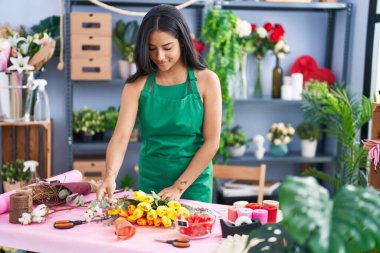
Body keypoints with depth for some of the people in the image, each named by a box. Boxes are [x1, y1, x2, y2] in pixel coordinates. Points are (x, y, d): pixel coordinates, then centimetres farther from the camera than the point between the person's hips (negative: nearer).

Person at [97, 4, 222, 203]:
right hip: (149, 181, 2)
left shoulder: (206, 80, -10)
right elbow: (120, 137, -15)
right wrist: (110, 176, -33)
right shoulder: (137, 85, -7)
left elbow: (211, 142, -11)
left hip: (193, 184, -1)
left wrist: (179, 187, -15)